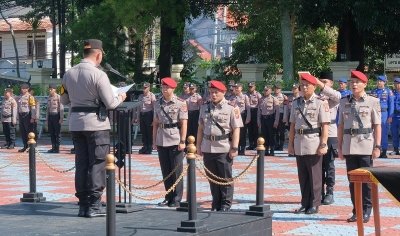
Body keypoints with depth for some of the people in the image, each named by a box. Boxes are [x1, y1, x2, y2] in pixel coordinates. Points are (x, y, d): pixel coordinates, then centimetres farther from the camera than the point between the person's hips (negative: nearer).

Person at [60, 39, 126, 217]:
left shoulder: (69, 74, 5)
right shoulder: (98, 75, -13)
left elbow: (64, 100, 14)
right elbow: (110, 103, -12)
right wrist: (120, 97, 8)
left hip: (75, 124, 6)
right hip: (96, 123, -6)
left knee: (81, 163, 11)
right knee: (97, 164, 2)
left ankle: (83, 205, 13)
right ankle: (94, 205, 1)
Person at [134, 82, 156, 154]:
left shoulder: (152, 96, -6)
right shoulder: (141, 96, 12)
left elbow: (154, 107, -9)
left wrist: (154, 118, -13)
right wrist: (137, 117, 13)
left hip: (149, 114, -6)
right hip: (142, 114, 6)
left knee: (149, 132, -1)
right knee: (143, 132, 8)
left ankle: (149, 148, 5)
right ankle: (145, 147, 16)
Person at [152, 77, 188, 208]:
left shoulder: (180, 103, -5)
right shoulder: (158, 103, 9)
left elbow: (184, 123, -7)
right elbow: (156, 122, 14)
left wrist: (182, 141, -12)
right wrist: (154, 140, 11)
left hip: (175, 141, -5)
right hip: (161, 141, 5)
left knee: (177, 171, 0)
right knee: (165, 171, 10)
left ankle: (176, 199, 6)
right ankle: (168, 197, 20)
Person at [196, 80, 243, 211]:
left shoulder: (232, 108, -4)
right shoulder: (205, 108, 11)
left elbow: (236, 129, -7)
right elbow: (201, 129, 16)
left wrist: (234, 148, -12)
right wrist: (198, 146, 13)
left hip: (224, 149, -5)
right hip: (208, 148, 5)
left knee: (225, 178, 1)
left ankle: (226, 204, 10)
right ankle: (216, 204, 21)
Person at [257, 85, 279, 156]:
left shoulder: (274, 99, -5)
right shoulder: (261, 100, 8)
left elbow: (277, 111, -7)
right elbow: (259, 111, 12)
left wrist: (276, 121, -12)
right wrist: (258, 120, 7)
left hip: (270, 118, -4)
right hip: (263, 118, 4)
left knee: (271, 135, 1)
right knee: (264, 135, 7)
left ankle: (272, 151, 8)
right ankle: (266, 150, 16)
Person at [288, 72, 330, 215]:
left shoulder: (320, 103, -5)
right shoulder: (296, 103, 11)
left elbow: (325, 126, -8)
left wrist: (323, 145, -14)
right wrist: (290, 144, 11)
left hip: (314, 144, -5)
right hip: (299, 144, 5)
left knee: (314, 176, 1)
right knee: (302, 176, 10)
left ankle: (314, 204, 9)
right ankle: (305, 204, 18)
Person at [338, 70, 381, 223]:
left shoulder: (372, 102, 1)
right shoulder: (344, 102, 9)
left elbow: (377, 126, -1)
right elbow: (340, 126, 11)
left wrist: (377, 146, -7)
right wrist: (339, 147, 8)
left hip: (366, 146, -3)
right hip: (349, 146, 3)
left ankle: (366, 211, 6)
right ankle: (356, 211, 14)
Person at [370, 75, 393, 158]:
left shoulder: (388, 91, 1)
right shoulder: (373, 91, 11)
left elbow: (391, 104, -1)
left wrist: (390, 116, -8)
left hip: (384, 114, -3)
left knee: (384, 133, -1)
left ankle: (384, 152, 4)